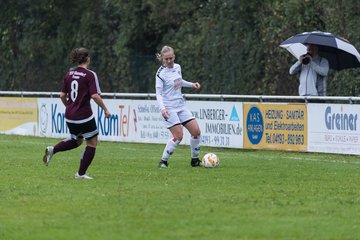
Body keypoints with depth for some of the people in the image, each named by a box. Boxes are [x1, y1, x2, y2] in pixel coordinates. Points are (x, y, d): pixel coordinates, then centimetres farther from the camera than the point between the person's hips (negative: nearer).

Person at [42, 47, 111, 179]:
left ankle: (52, 150, 8)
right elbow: (95, 95, -19)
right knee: (92, 143, 9)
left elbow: (62, 95, 8)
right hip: (84, 116, -7)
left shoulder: (69, 73, 5)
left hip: (70, 115, 7)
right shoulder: (90, 75, -12)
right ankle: (81, 173, 8)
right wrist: (105, 109, -8)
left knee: (76, 141, 27)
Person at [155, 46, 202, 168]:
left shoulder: (177, 67, 8)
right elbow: (158, 93, -15)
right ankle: (163, 161, -3)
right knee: (179, 136, -16)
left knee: (196, 131, 1)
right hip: (169, 108, -7)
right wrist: (162, 108, -29)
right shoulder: (161, 73, -13)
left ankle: (195, 160, 17)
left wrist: (191, 84, 13)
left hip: (181, 106, 7)